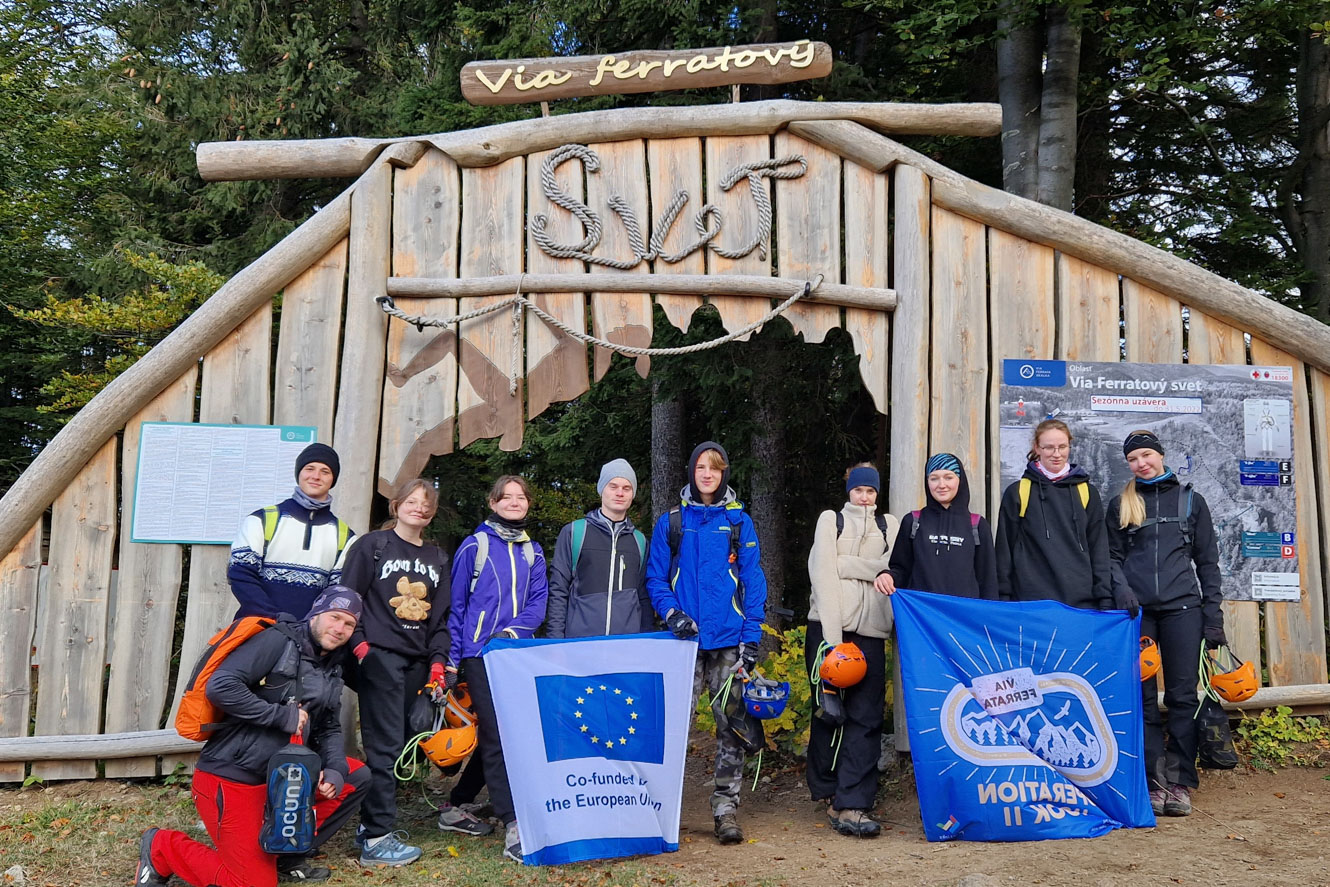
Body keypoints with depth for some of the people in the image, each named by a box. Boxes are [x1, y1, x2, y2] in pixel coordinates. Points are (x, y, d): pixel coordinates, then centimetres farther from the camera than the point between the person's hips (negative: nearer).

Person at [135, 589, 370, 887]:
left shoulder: (332, 671, 11)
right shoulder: (279, 641, -15)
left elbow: (329, 730, 12)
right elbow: (220, 686, -26)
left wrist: (335, 770, -8)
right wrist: (281, 715, -22)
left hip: (279, 774, 8)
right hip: (230, 780, -8)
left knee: (356, 777, 1)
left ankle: (287, 857, 10)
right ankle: (162, 848, 13)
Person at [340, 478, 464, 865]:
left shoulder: (437, 559, 17)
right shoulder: (372, 545, 2)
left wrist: (438, 660, 7)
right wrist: (358, 645, -12)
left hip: (417, 662, 6)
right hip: (380, 656, -5)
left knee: (402, 743, 6)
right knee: (385, 745, -8)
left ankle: (371, 820, 19)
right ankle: (377, 838, -2)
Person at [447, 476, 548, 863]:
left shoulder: (532, 552, 12)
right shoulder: (474, 546, 0)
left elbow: (538, 601, 5)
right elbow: (456, 604, 0)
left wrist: (514, 630, -14)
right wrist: (453, 657, -3)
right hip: (481, 653, -5)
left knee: (493, 734, 10)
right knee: (496, 736, -9)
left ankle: (457, 806, 28)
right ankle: (514, 828, -11)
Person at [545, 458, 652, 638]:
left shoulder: (640, 541, 16)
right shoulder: (573, 532, 7)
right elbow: (558, 591, 4)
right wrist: (555, 641, -4)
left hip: (629, 642, 2)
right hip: (579, 641, -2)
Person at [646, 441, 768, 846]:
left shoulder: (739, 521, 7)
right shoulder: (670, 522, 8)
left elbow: (752, 580, 4)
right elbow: (655, 577, 8)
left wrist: (751, 637, -4)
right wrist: (672, 613, -10)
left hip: (729, 639, 0)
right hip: (686, 639, 0)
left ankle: (726, 808, 11)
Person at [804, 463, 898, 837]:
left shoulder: (889, 525, 19)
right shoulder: (831, 519, 12)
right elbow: (822, 573, -1)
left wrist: (843, 564, -7)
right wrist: (833, 636, -12)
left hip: (869, 629, 1)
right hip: (828, 624, -1)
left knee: (865, 717, -7)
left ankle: (851, 806, -9)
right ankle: (829, 792, 16)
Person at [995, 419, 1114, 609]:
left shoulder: (1087, 492, 10)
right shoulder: (1017, 493, 4)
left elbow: (1099, 549, 10)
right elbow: (1005, 549, 4)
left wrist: (1105, 598, 3)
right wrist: (1003, 598, 0)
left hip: (1082, 602, 2)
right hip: (1031, 602, -2)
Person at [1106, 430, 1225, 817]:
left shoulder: (1191, 500, 11)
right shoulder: (1120, 506, 11)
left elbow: (1207, 561, 10)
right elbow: (1113, 561, 10)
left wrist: (1213, 614, 2)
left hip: (1182, 608, 0)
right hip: (1135, 610, 0)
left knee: (1182, 695, -1)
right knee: (1142, 698, 0)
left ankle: (1179, 782, 6)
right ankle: (1155, 781, 6)